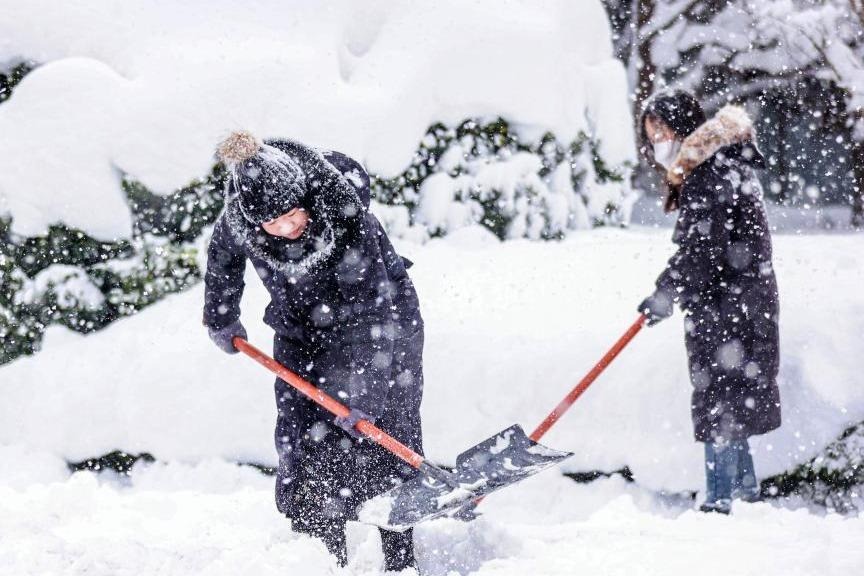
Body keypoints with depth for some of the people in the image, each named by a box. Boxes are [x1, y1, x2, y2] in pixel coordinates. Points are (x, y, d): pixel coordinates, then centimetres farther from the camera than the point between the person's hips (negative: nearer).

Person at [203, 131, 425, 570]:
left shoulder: (344, 214, -34)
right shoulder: (239, 218, -21)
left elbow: (373, 311, -32)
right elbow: (223, 257, 6)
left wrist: (363, 396, -36)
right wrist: (221, 319, 19)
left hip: (381, 318, -4)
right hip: (301, 331, 4)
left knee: (386, 435, -9)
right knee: (302, 443, -5)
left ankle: (402, 562, -2)